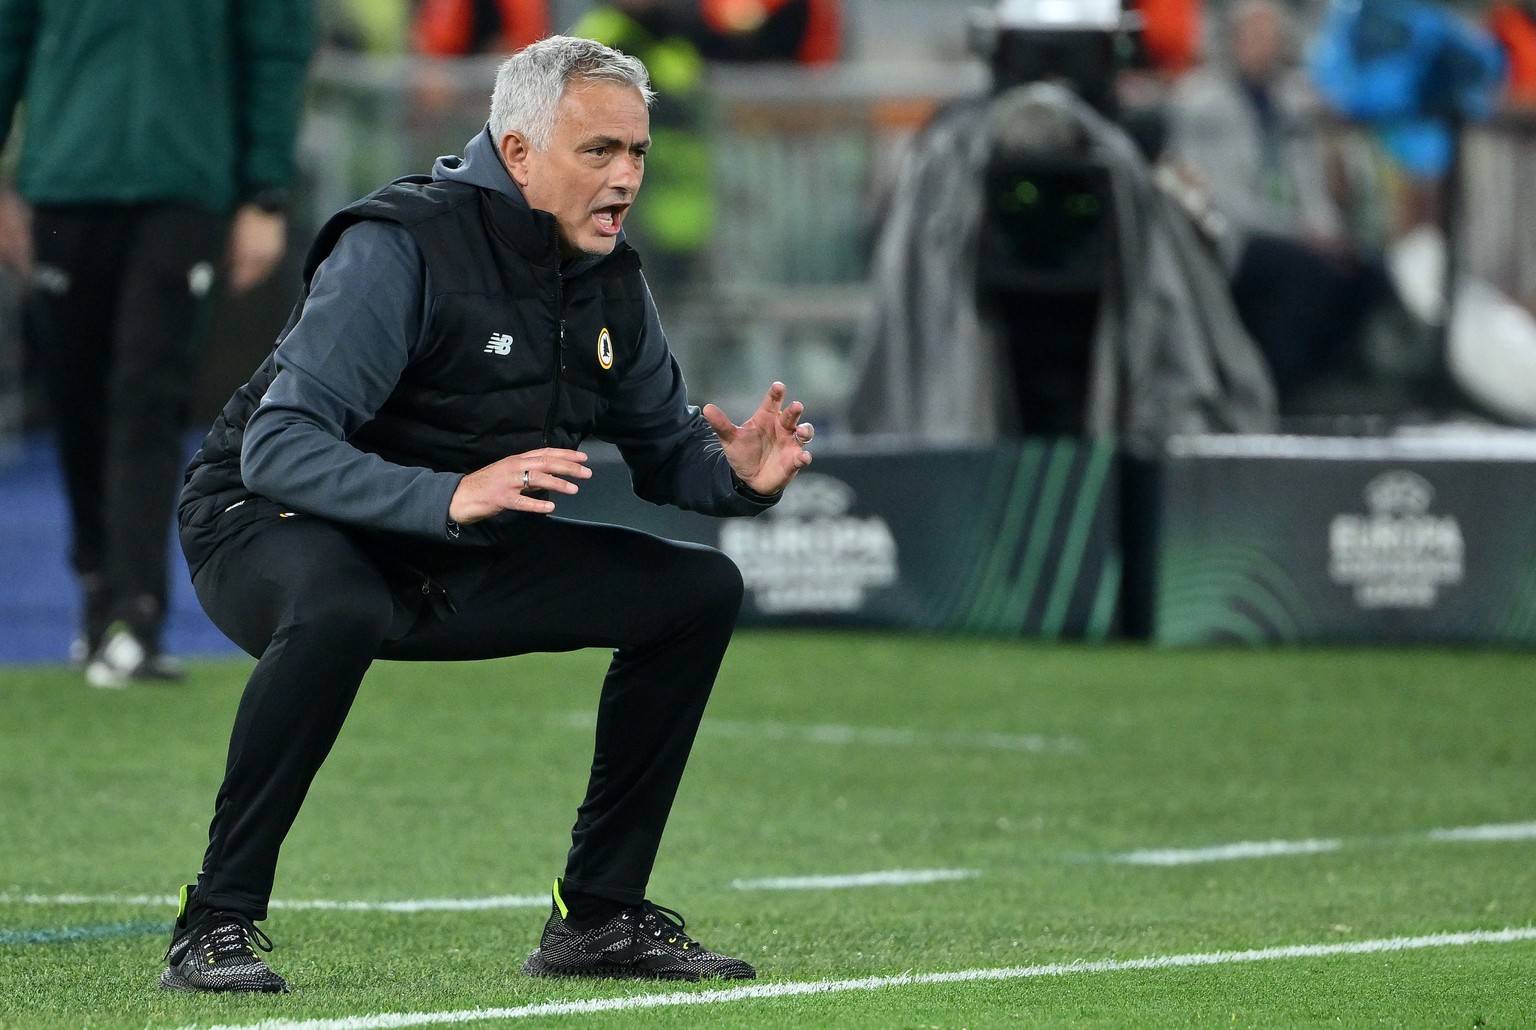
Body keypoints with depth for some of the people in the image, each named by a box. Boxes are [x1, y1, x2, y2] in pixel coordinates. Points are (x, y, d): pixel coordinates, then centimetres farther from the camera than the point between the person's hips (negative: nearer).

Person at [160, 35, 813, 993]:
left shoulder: (611, 280, 0)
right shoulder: (401, 247, -24)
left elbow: (664, 444, 13)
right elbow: (278, 448, -32)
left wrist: (737, 474, -13)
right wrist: (450, 496, -46)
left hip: (454, 562, 8)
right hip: (275, 530, -8)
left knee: (698, 589, 0)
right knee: (338, 611, -42)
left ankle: (599, 914, 5)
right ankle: (215, 925, -30)